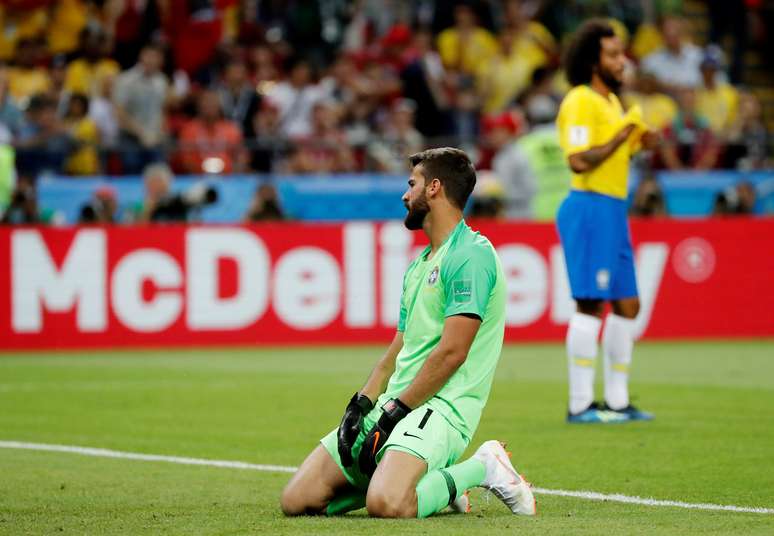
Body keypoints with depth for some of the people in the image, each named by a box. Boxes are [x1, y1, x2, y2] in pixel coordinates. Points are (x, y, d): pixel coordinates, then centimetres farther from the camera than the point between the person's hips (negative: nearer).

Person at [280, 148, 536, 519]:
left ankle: (481, 468, -6)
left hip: (439, 405, -9)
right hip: (393, 404, 9)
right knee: (297, 500, -3)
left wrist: (394, 413, -15)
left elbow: (451, 352, -17)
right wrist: (361, 404, 3)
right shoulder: (418, 265, 22)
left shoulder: (470, 255, -10)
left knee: (386, 505, -35)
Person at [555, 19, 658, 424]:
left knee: (627, 306, 9)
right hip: (589, 208, -10)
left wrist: (639, 142, 9)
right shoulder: (581, 103, -12)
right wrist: (619, 137, -16)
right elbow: (579, 162, -22)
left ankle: (617, 402, 14)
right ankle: (580, 405, -7)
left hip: (612, 211, 10)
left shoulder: (611, 102, 18)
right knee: (591, 306, -10)